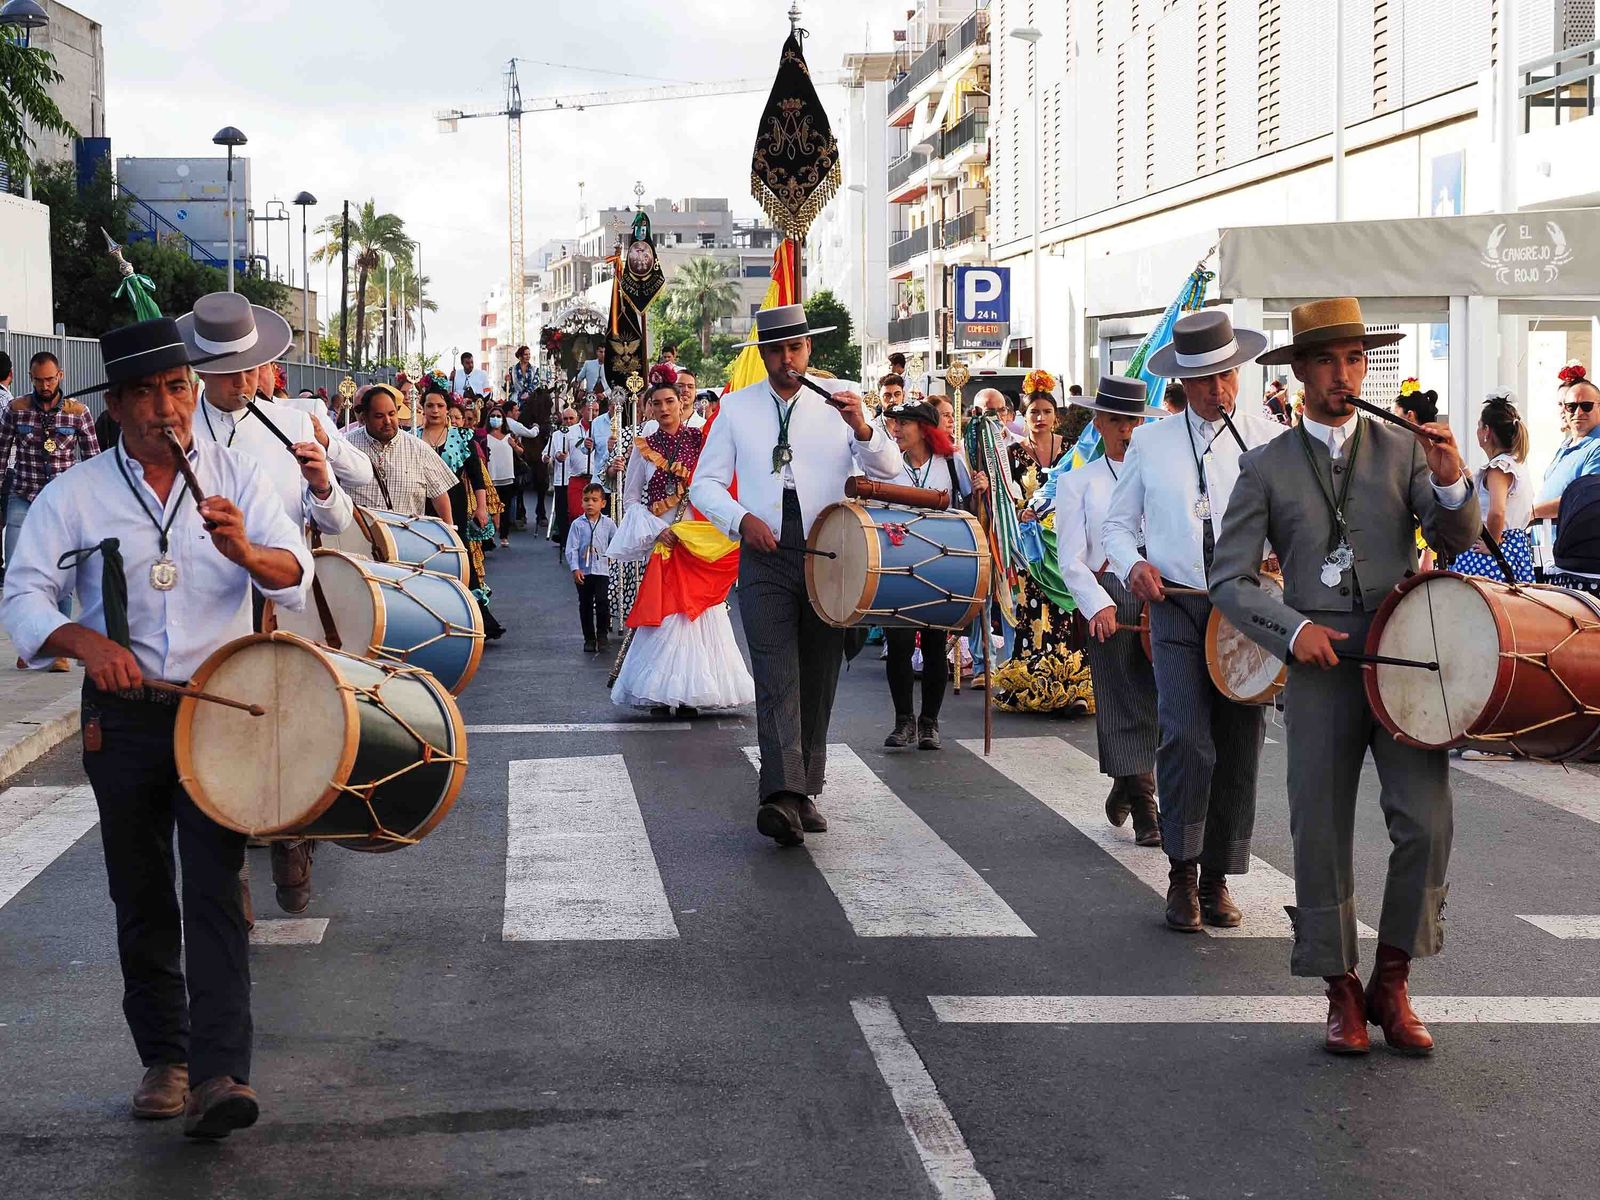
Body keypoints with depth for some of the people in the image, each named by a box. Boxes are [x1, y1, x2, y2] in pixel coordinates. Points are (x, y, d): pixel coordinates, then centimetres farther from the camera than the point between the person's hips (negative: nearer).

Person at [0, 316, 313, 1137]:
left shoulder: (236, 479, 2)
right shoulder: (75, 495, 1)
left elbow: (297, 575, -9)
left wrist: (246, 552, -32)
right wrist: (85, 640, -26)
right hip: (123, 716, 1)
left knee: (214, 890, -11)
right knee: (141, 899, 10)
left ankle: (218, 1076, -17)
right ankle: (164, 1059, 25)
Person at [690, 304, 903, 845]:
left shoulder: (838, 398, 5)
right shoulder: (737, 407, 7)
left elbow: (890, 468, -2)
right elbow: (704, 483, 9)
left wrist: (860, 427, -22)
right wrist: (741, 519, -10)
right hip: (766, 556, -1)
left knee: (819, 680, 8)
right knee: (777, 678, -15)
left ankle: (804, 793, 19)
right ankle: (781, 797, -26)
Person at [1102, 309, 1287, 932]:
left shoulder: (1269, 439, 6)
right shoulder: (1150, 443, 9)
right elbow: (1117, 523, 15)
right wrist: (1133, 564, -6)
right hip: (1175, 606, -1)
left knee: (1239, 748, 4)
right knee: (1186, 738, -15)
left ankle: (1217, 878, 17)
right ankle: (1182, 874, -1)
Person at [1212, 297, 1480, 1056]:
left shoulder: (1404, 450, 9)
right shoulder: (1267, 468, 6)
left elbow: (1456, 540, 0)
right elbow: (1229, 578, 3)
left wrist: (1451, 485, -20)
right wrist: (1292, 628, -12)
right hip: (1318, 662, 0)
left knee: (1425, 824, -10)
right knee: (1320, 833, 2)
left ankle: (1392, 982, 8)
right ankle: (1341, 991, 18)